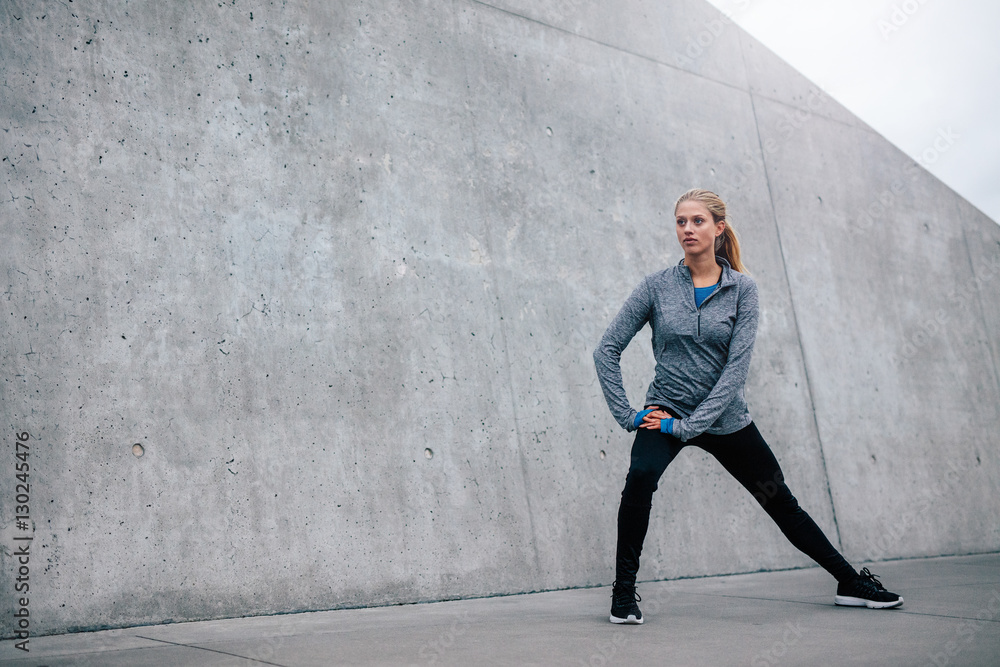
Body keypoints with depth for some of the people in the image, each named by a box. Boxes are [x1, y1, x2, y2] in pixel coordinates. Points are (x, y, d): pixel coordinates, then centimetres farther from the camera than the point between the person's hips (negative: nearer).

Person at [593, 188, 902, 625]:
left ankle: (851, 583, 31)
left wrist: (690, 425, -20)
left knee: (782, 504, 11)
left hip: (724, 417, 1)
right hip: (667, 409, -1)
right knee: (640, 476, -30)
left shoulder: (741, 288, -6)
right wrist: (627, 415, -12)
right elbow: (607, 350, -4)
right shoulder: (657, 286, -5)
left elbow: (737, 365, -13)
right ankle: (623, 592, -14)